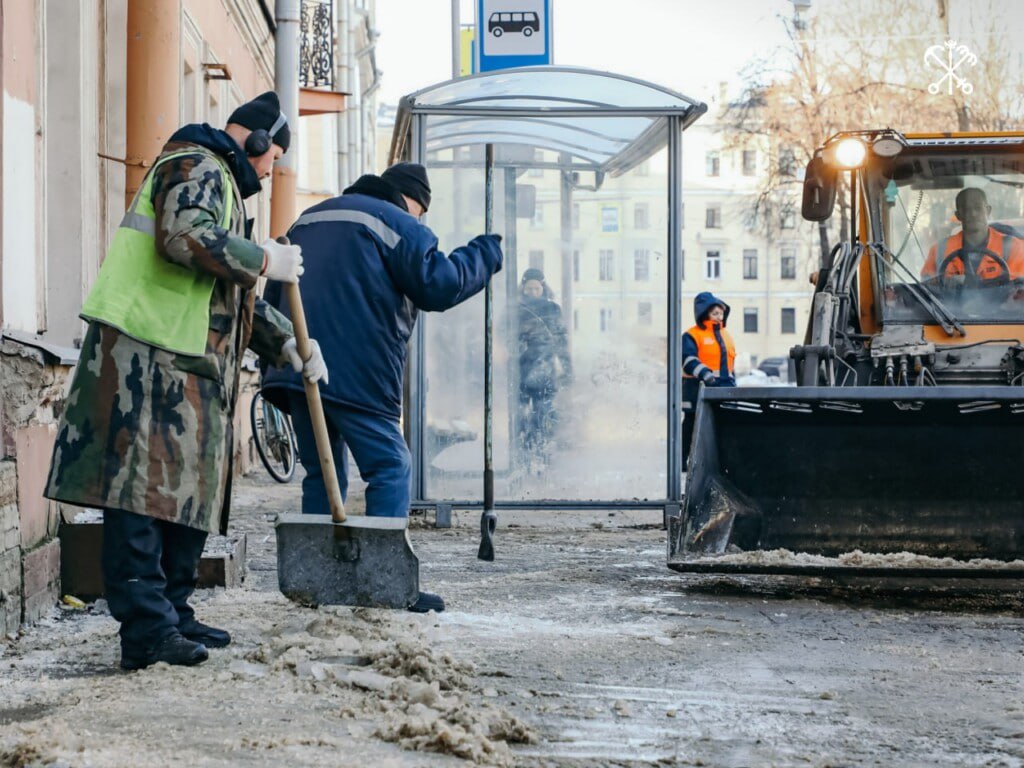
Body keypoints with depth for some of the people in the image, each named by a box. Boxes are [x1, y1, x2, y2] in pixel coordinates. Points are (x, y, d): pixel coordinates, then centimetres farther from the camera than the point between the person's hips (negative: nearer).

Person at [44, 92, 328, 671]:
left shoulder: (223, 185, 30)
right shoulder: (196, 167, -3)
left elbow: (234, 296, 34)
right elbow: (185, 237, -24)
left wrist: (288, 343, 25)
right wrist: (266, 260, -14)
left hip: (191, 369, 11)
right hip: (147, 361, -11)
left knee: (188, 492, 11)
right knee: (144, 491, -13)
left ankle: (174, 616, 17)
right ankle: (146, 629, -17)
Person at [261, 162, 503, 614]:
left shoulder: (309, 220, 24)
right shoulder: (397, 224, 0)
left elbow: (273, 295, 26)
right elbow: (438, 286, -8)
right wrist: (485, 253, 6)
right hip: (355, 373, -7)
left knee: (322, 472, 13)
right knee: (389, 467, -2)